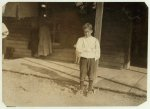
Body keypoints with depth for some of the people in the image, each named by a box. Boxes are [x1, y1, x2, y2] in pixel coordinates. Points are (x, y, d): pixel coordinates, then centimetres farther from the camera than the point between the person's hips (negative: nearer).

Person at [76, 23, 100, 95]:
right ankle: (81, 89, 17)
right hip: (83, 59, 0)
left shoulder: (95, 40, 2)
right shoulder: (81, 39, 2)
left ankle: (90, 89, 20)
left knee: (91, 75, 5)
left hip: (92, 60, 0)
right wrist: (88, 49, -18)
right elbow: (78, 49, -11)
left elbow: (97, 51, 3)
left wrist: (95, 59, -5)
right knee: (82, 74, 3)